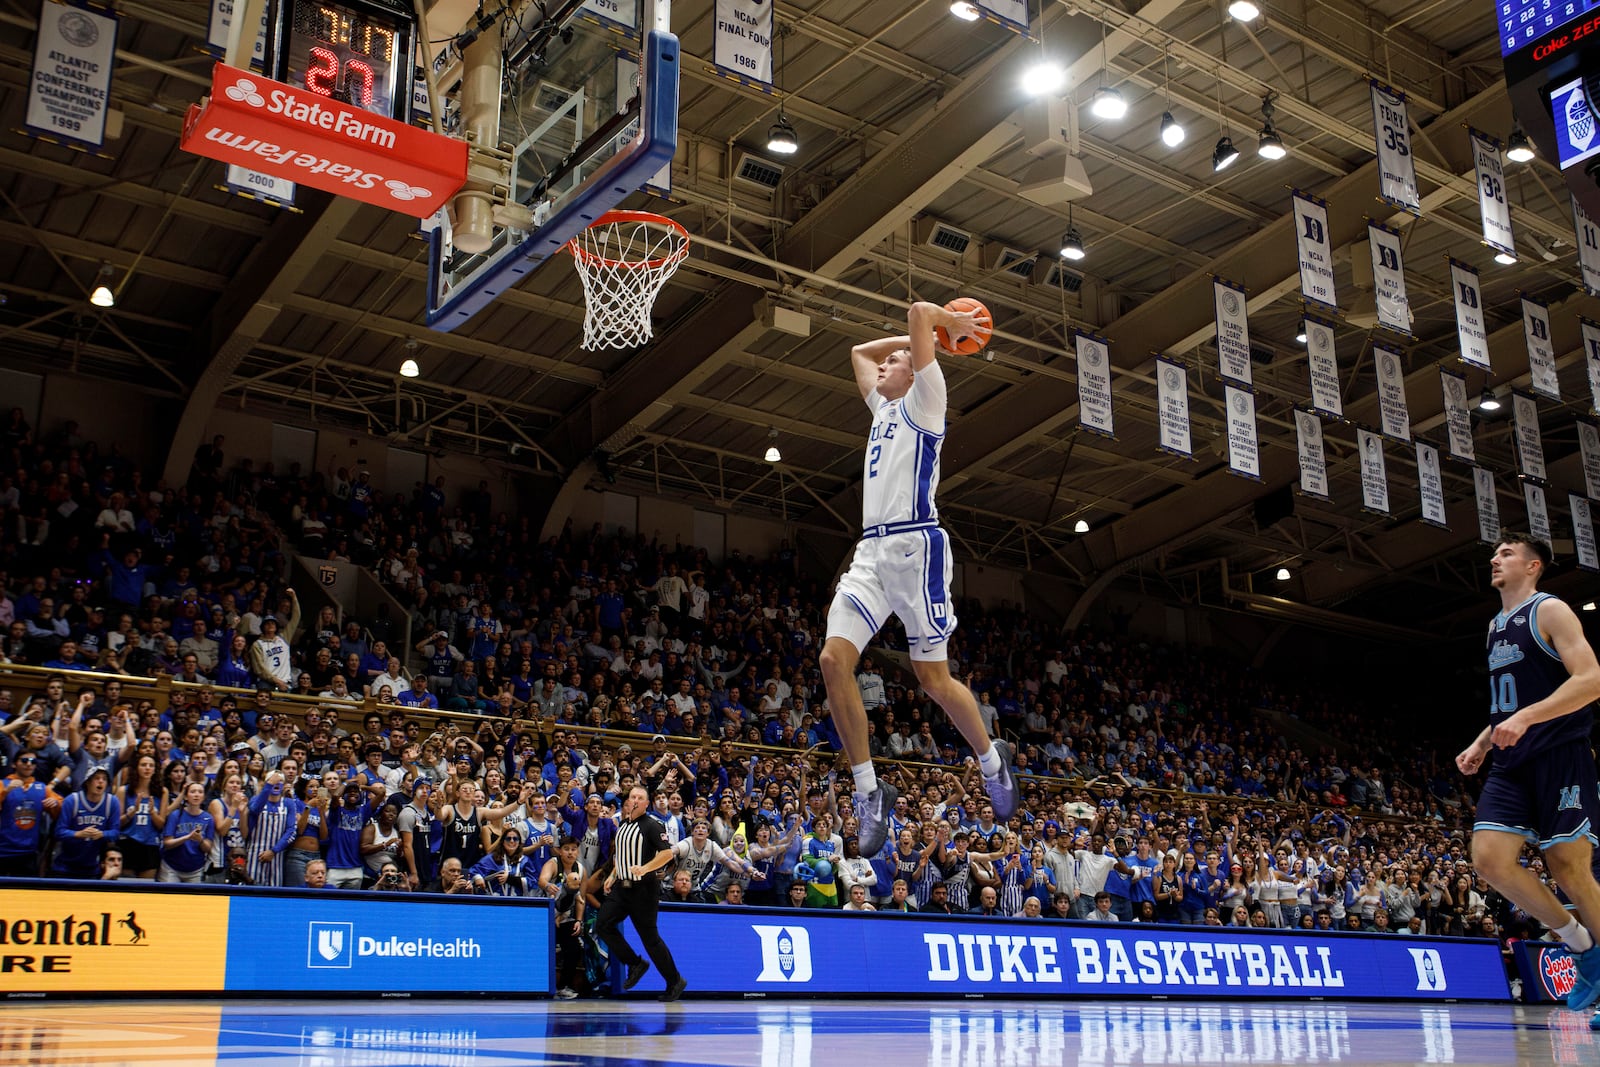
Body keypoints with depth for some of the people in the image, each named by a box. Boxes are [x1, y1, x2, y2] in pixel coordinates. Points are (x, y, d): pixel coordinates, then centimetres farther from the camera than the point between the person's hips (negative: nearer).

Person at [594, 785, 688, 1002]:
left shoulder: (651, 826, -10)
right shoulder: (623, 825, 13)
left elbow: (668, 853, -19)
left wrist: (644, 869, -28)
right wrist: (612, 876, 17)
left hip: (643, 889, -8)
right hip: (622, 887, 8)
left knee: (650, 937, -3)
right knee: (603, 925, -2)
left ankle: (674, 982, 11)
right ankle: (636, 964, 11)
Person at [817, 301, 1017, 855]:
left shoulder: (923, 400, 5)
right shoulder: (883, 408, 26)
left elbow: (918, 312, -3)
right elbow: (859, 350, 40)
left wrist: (951, 322, 14)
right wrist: (911, 337, 35)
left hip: (915, 545, -7)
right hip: (872, 551, 7)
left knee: (933, 676, -3)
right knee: (834, 658, -11)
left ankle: (991, 760, 21)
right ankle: (869, 790, -6)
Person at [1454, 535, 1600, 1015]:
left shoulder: (1549, 610, -4)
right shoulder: (1496, 625, 21)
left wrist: (1527, 717, -25)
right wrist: (1481, 744, 17)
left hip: (1559, 755, -7)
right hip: (1511, 764, 7)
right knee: (1489, 858, -7)